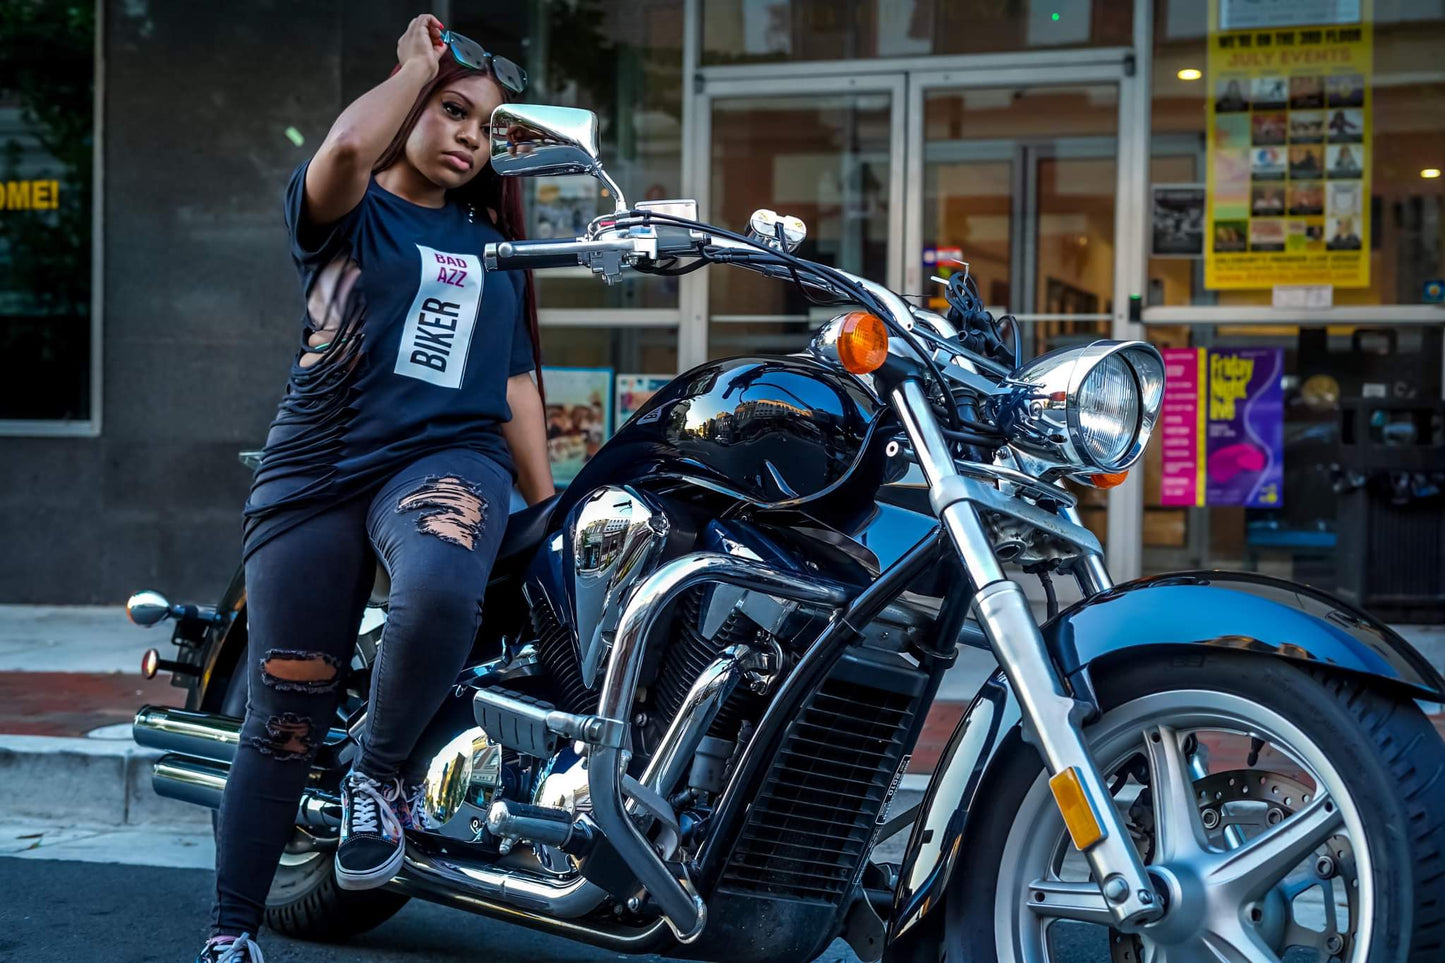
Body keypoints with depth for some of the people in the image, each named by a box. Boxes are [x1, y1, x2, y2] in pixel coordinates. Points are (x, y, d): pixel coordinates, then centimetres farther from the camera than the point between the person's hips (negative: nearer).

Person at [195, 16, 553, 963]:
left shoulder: (492, 240, 21)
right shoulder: (344, 209, 7)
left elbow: (515, 380, 22)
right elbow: (347, 148, -19)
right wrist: (418, 64, -2)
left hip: (450, 457, 2)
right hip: (319, 468, -2)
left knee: (442, 590, -36)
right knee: (284, 719, 0)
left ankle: (383, 768, -10)